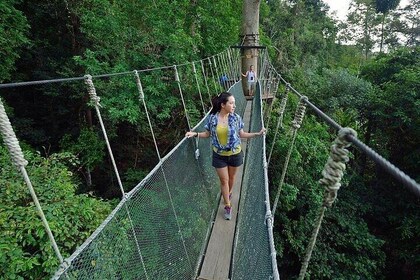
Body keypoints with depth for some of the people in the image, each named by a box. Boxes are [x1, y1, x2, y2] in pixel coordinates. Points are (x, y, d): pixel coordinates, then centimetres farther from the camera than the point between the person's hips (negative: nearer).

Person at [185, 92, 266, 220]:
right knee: (224, 180, 9)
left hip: (235, 154, 1)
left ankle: (229, 193, 53)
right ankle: (228, 206, 28)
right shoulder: (212, 118, -13)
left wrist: (257, 133, -9)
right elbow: (207, 134, 0)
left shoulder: (236, 118, -12)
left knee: (231, 177, 21)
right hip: (219, 155, -1)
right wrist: (195, 134, -14)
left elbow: (241, 134, -2)